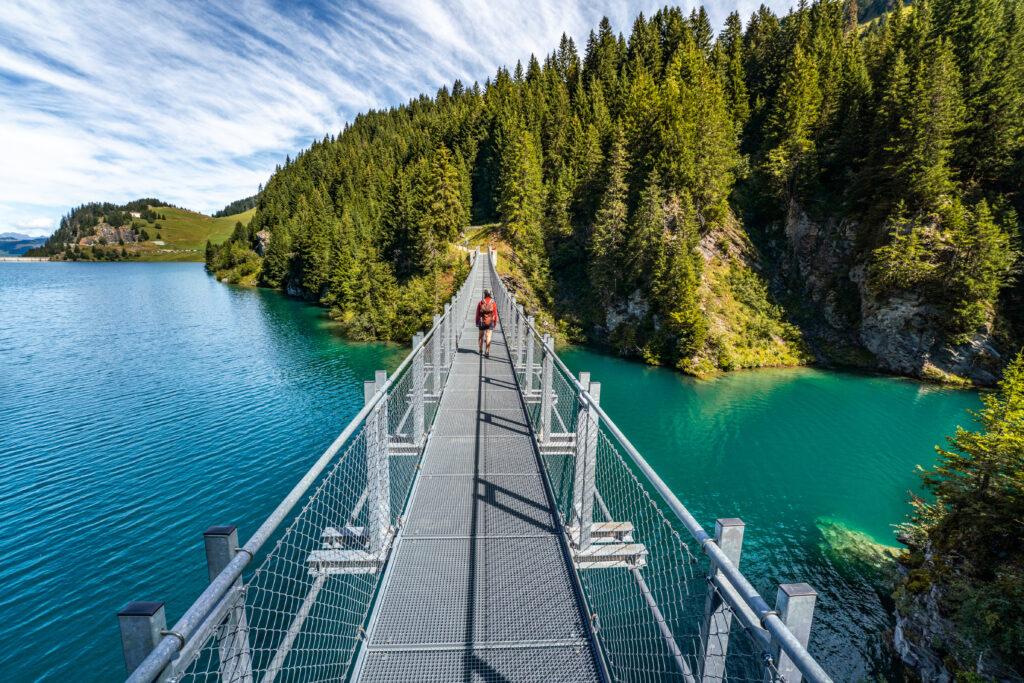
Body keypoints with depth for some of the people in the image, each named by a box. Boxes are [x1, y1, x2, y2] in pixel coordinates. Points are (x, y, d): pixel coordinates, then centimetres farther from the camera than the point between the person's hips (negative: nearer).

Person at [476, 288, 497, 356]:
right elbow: (495, 314, -2)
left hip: (481, 322, 1)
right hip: (490, 322, 0)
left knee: (481, 336, 15)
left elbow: (477, 314, -1)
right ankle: (487, 351, -7)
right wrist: (495, 323, 9)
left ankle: (481, 350, 21)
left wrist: (477, 323, 8)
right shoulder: (493, 303, -4)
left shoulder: (480, 303, -4)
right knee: (488, 336, 0)